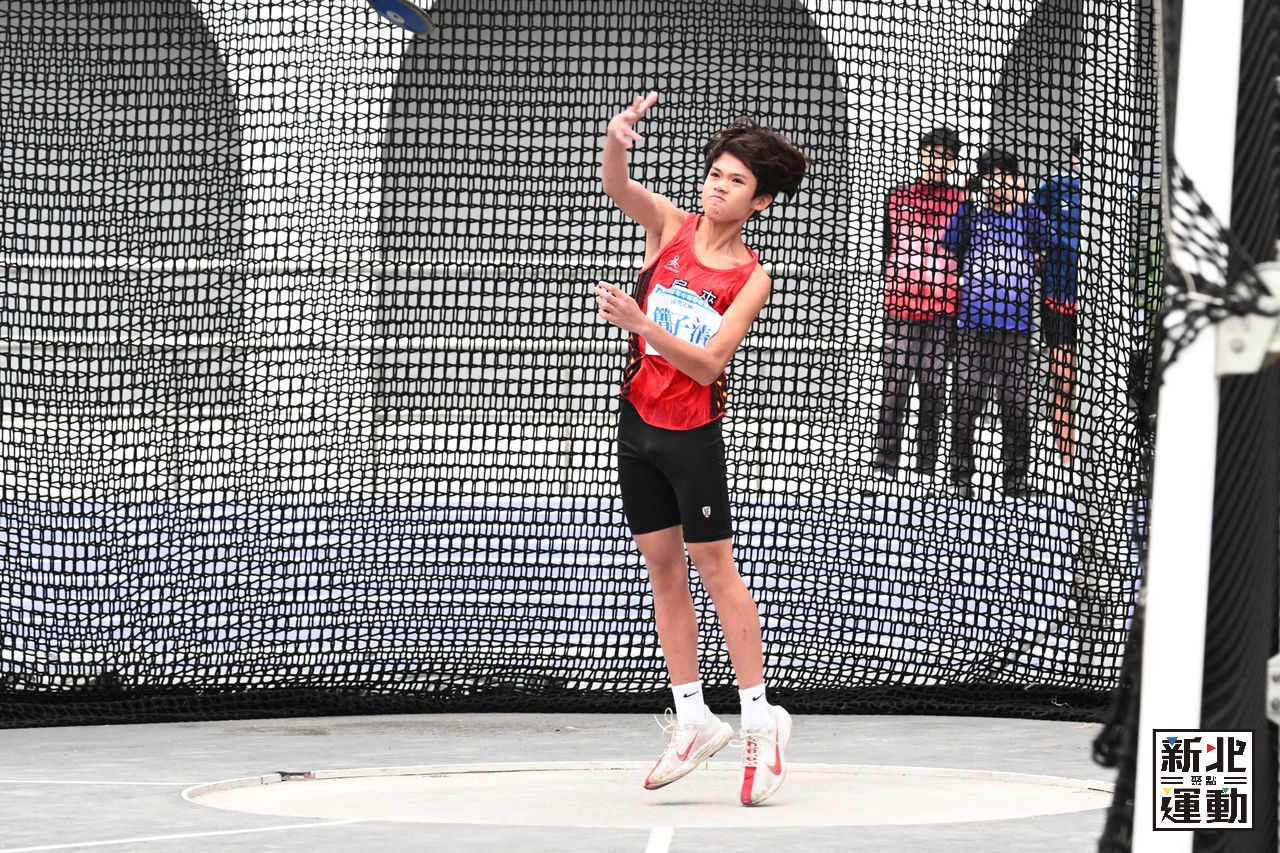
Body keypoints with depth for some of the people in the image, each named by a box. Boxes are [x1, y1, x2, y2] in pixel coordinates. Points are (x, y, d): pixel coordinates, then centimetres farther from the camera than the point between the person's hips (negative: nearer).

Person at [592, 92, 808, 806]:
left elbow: (708, 362, -16)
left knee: (714, 564, -4)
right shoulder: (670, 225, 2)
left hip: (694, 430, -4)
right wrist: (617, 140, -38)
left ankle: (760, 716, 4)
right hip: (638, 418, 4)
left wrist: (641, 323, -28)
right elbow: (618, 186, -16)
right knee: (662, 565, 8)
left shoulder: (751, 278, -7)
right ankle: (694, 719, 16)